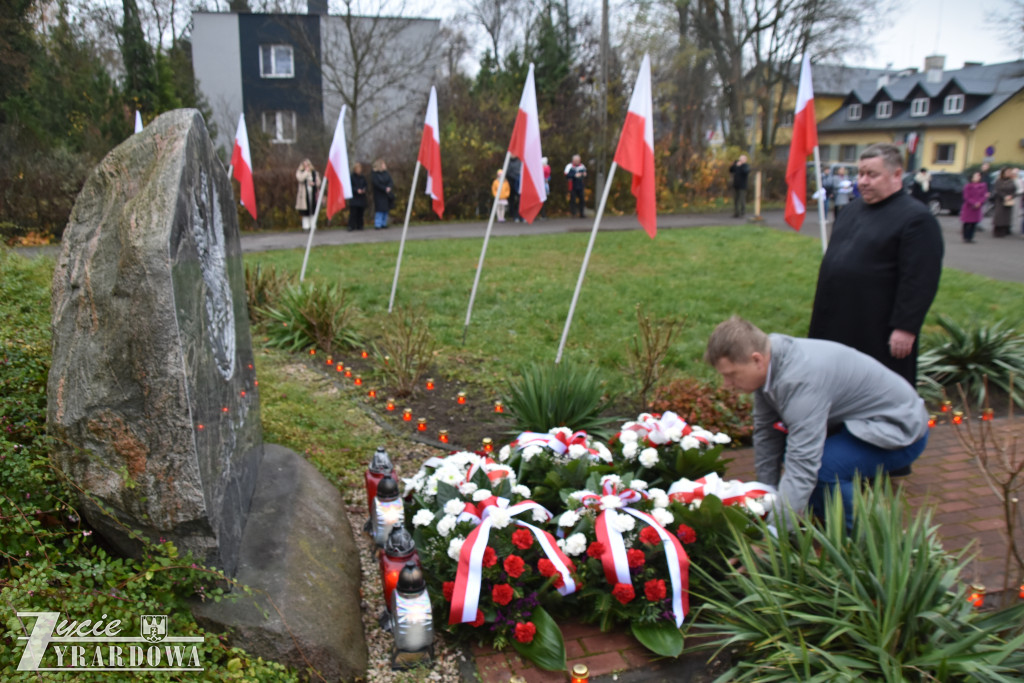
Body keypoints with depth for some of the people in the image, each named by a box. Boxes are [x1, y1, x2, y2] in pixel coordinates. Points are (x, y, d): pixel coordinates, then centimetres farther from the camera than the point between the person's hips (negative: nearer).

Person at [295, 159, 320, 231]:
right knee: (305, 211, -3)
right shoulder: (299, 172, 5)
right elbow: (300, 179, -15)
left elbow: (318, 182, 10)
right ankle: (306, 225, 0)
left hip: (313, 193, 2)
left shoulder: (314, 173, 13)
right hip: (304, 194, -2)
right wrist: (306, 171, -7)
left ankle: (313, 226, 2)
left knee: (313, 210, -1)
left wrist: (313, 183, -10)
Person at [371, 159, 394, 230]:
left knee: (386, 210, 7)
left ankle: (384, 224, 14)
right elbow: (377, 184, -15)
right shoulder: (374, 174, -7)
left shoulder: (386, 173, 10)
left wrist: (389, 188, -16)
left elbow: (391, 182, 5)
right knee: (380, 210, -10)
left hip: (387, 194, 6)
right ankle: (377, 225, -8)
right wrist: (385, 189, -19)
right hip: (379, 195, -6)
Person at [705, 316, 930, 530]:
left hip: (902, 430, -9)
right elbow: (766, 432, 2)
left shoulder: (802, 379, -35)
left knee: (822, 466, -30)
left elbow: (802, 468, -38)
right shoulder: (767, 361, -8)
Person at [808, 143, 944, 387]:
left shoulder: (916, 218, -13)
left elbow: (920, 281, -18)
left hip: (877, 331, -8)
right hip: (837, 322, 8)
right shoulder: (853, 209, 13)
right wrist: (823, 310, 20)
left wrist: (905, 328, -21)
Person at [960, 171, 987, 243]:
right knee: (967, 223, -2)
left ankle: (970, 237, 12)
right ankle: (966, 238, 6)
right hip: (968, 208, -4)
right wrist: (974, 203, -19)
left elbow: (984, 195, 3)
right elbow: (967, 197, -10)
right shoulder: (968, 186, -7)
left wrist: (979, 202, -14)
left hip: (978, 207, 4)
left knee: (974, 223, 5)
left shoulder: (982, 185, 6)